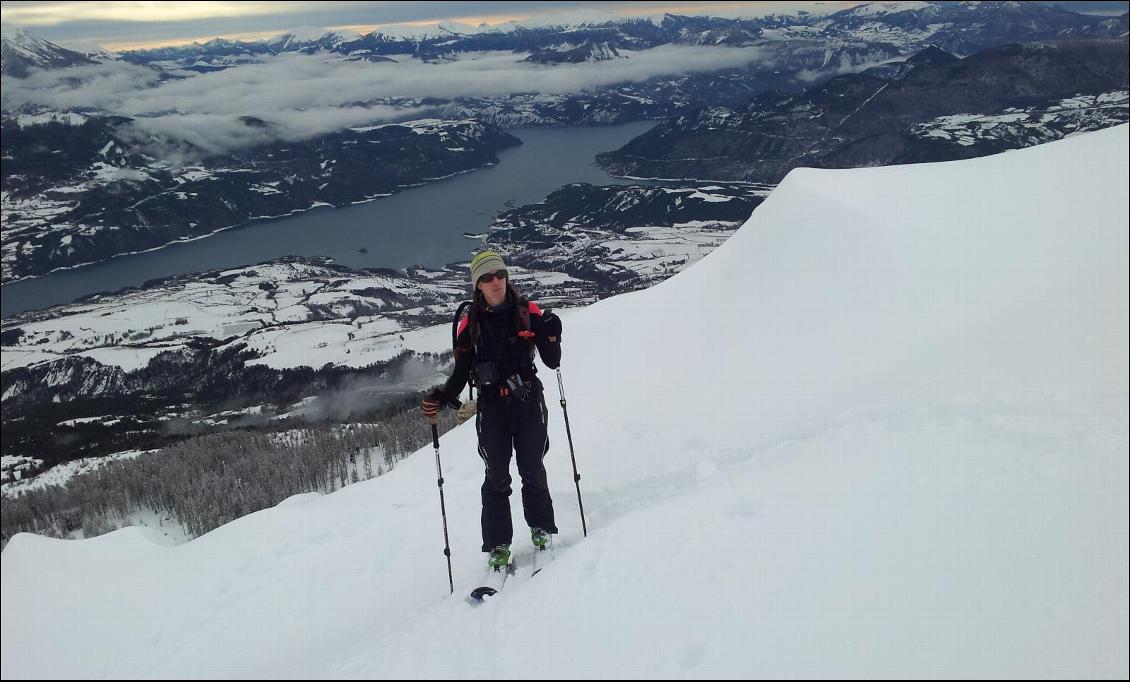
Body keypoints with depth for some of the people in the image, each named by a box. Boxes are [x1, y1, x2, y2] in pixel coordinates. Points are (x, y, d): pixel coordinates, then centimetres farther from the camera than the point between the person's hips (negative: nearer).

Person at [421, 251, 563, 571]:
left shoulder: (529, 312, 2)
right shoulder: (470, 324, 3)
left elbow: (552, 362, 4)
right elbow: (460, 373, 7)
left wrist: (550, 336, -15)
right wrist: (441, 398, -10)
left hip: (529, 401, 0)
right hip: (492, 406, 0)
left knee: (532, 471, 3)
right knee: (497, 477, 1)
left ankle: (541, 529, 23)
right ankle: (497, 545, 10)